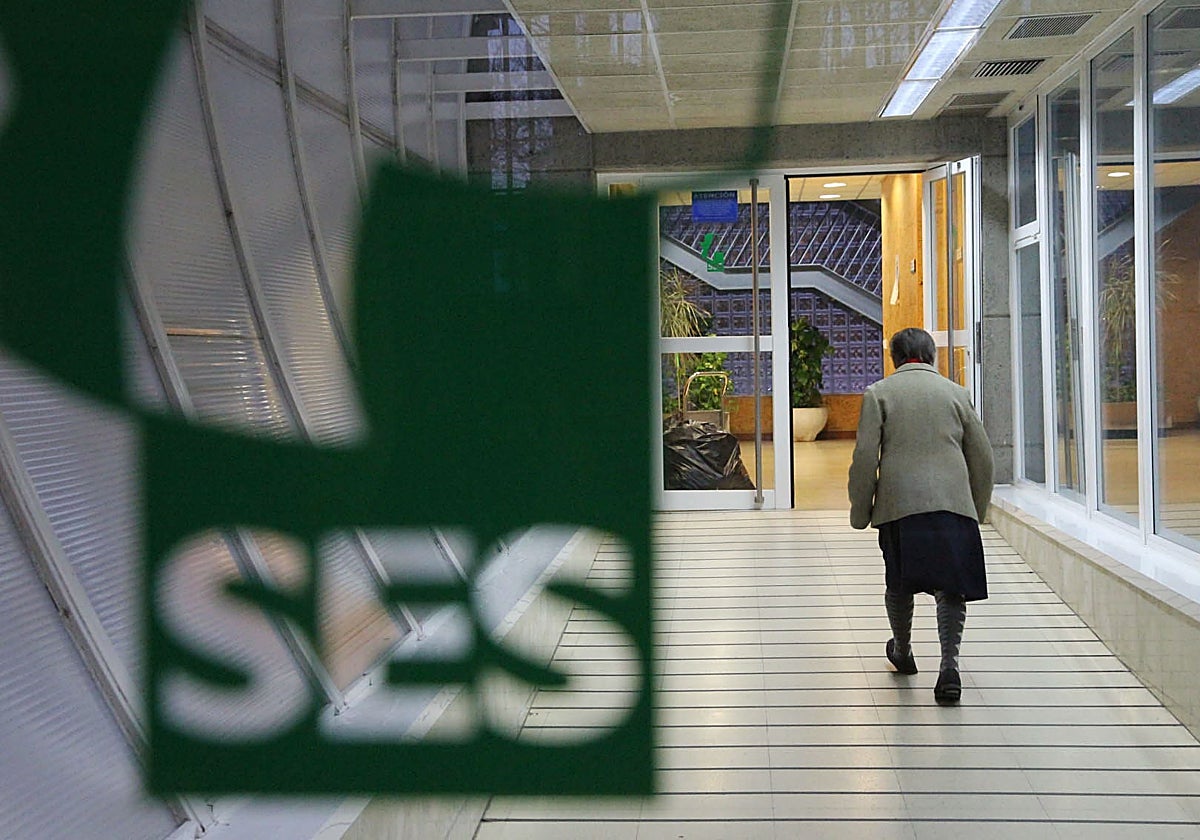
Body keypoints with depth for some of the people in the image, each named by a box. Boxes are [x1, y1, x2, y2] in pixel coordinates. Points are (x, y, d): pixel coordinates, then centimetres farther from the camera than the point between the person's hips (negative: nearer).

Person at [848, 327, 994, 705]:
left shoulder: (878, 393, 5)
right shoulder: (956, 393, 12)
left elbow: (865, 457, -1)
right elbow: (982, 457, 13)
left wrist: (860, 510, 7)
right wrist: (977, 510, 23)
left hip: (899, 504, -1)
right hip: (953, 503, 1)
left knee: (899, 583, 16)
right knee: (951, 587, 1)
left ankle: (902, 653, 34)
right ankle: (949, 665, -14)